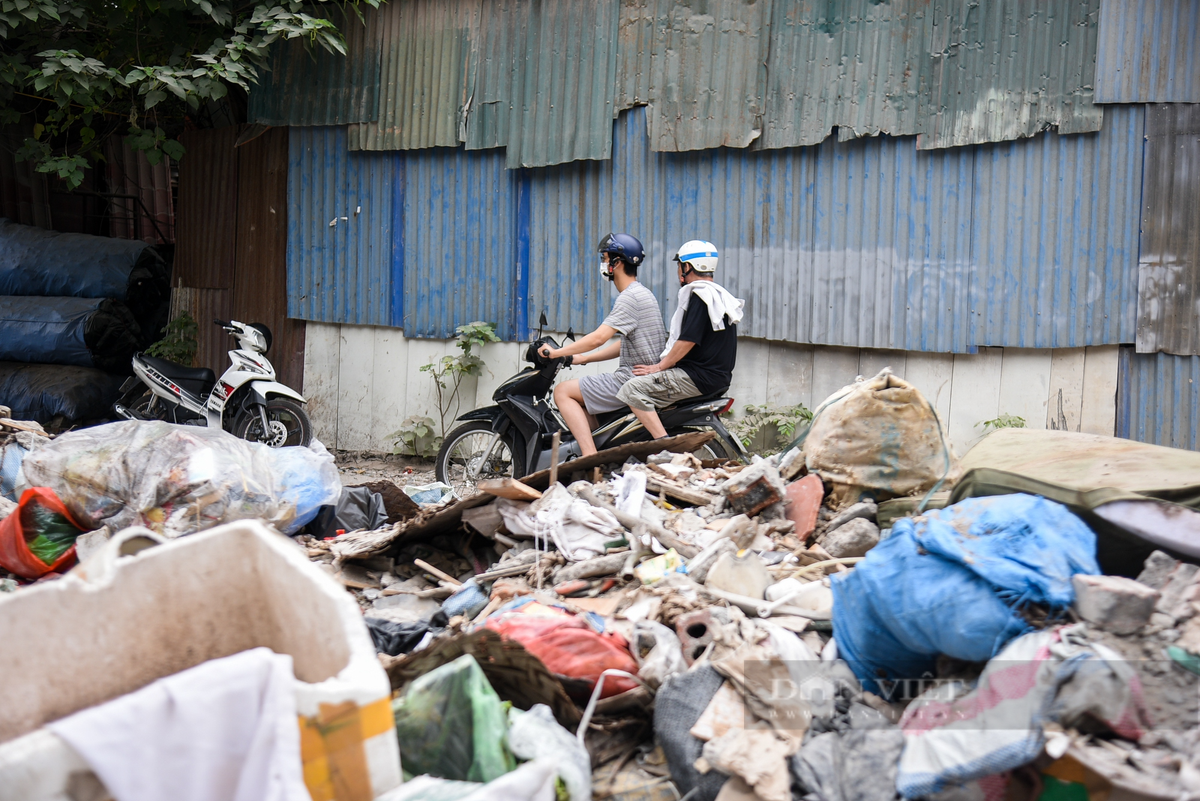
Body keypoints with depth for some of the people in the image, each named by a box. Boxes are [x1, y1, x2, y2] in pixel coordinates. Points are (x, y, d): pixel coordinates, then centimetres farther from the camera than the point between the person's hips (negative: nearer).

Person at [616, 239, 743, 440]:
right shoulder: (720, 294, 18)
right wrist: (662, 364, 22)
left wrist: (658, 367, -10)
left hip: (700, 377, -11)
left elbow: (688, 341, -20)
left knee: (633, 389, -17)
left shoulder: (700, 295, -14)